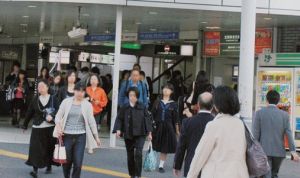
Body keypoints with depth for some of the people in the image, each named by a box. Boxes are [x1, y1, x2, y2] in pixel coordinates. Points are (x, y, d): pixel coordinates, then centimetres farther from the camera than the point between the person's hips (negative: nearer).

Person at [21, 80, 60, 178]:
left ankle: (49, 166, 28)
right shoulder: (35, 99, 4)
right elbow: (29, 113, 8)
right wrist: (25, 125, 12)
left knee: (50, 148, 9)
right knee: (36, 148, -7)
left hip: (50, 127, -1)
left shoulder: (53, 99, -2)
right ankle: (35, 170, -8)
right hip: (37, 128, 1)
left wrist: (52, 116, -26)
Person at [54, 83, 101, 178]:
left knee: (78, 163, -5)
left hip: (80, 136, 0)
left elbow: (91, 121, 5)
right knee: (66, 161, 9)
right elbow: (58, 116, 4)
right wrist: (58, 128, -14)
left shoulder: (87, 104, 2)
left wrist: (96, 137, 6)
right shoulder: (66, 102, 2)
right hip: (67, 135, 1)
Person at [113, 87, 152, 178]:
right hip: (128, 135, 2)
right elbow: (119, 119, 3)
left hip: (140, 134, -2)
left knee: (138, 153, -16)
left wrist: (149, 132, 0)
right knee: (130, 156, 10)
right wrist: (118, 129, -12)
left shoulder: (142, 107, -1)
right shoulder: (124, 108, 2)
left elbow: (147, 119, 2)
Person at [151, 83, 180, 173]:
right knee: (154, 146, 3)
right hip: (157, 127, 1)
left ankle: (161, 165, 15)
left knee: (165, 148, 4)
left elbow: (175, 118, 3)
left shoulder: (173, 104, 2)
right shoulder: (158, 102, 5)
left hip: (168, 128, 0)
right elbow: (152, 115, 4)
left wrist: (177, 130, 3)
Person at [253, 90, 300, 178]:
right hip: (279, 151, 2)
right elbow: (288, 134, -5)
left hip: (264, 150, -2)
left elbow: (256, 133, -5)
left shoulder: (259, 113, -3)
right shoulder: (284, 115, 2)